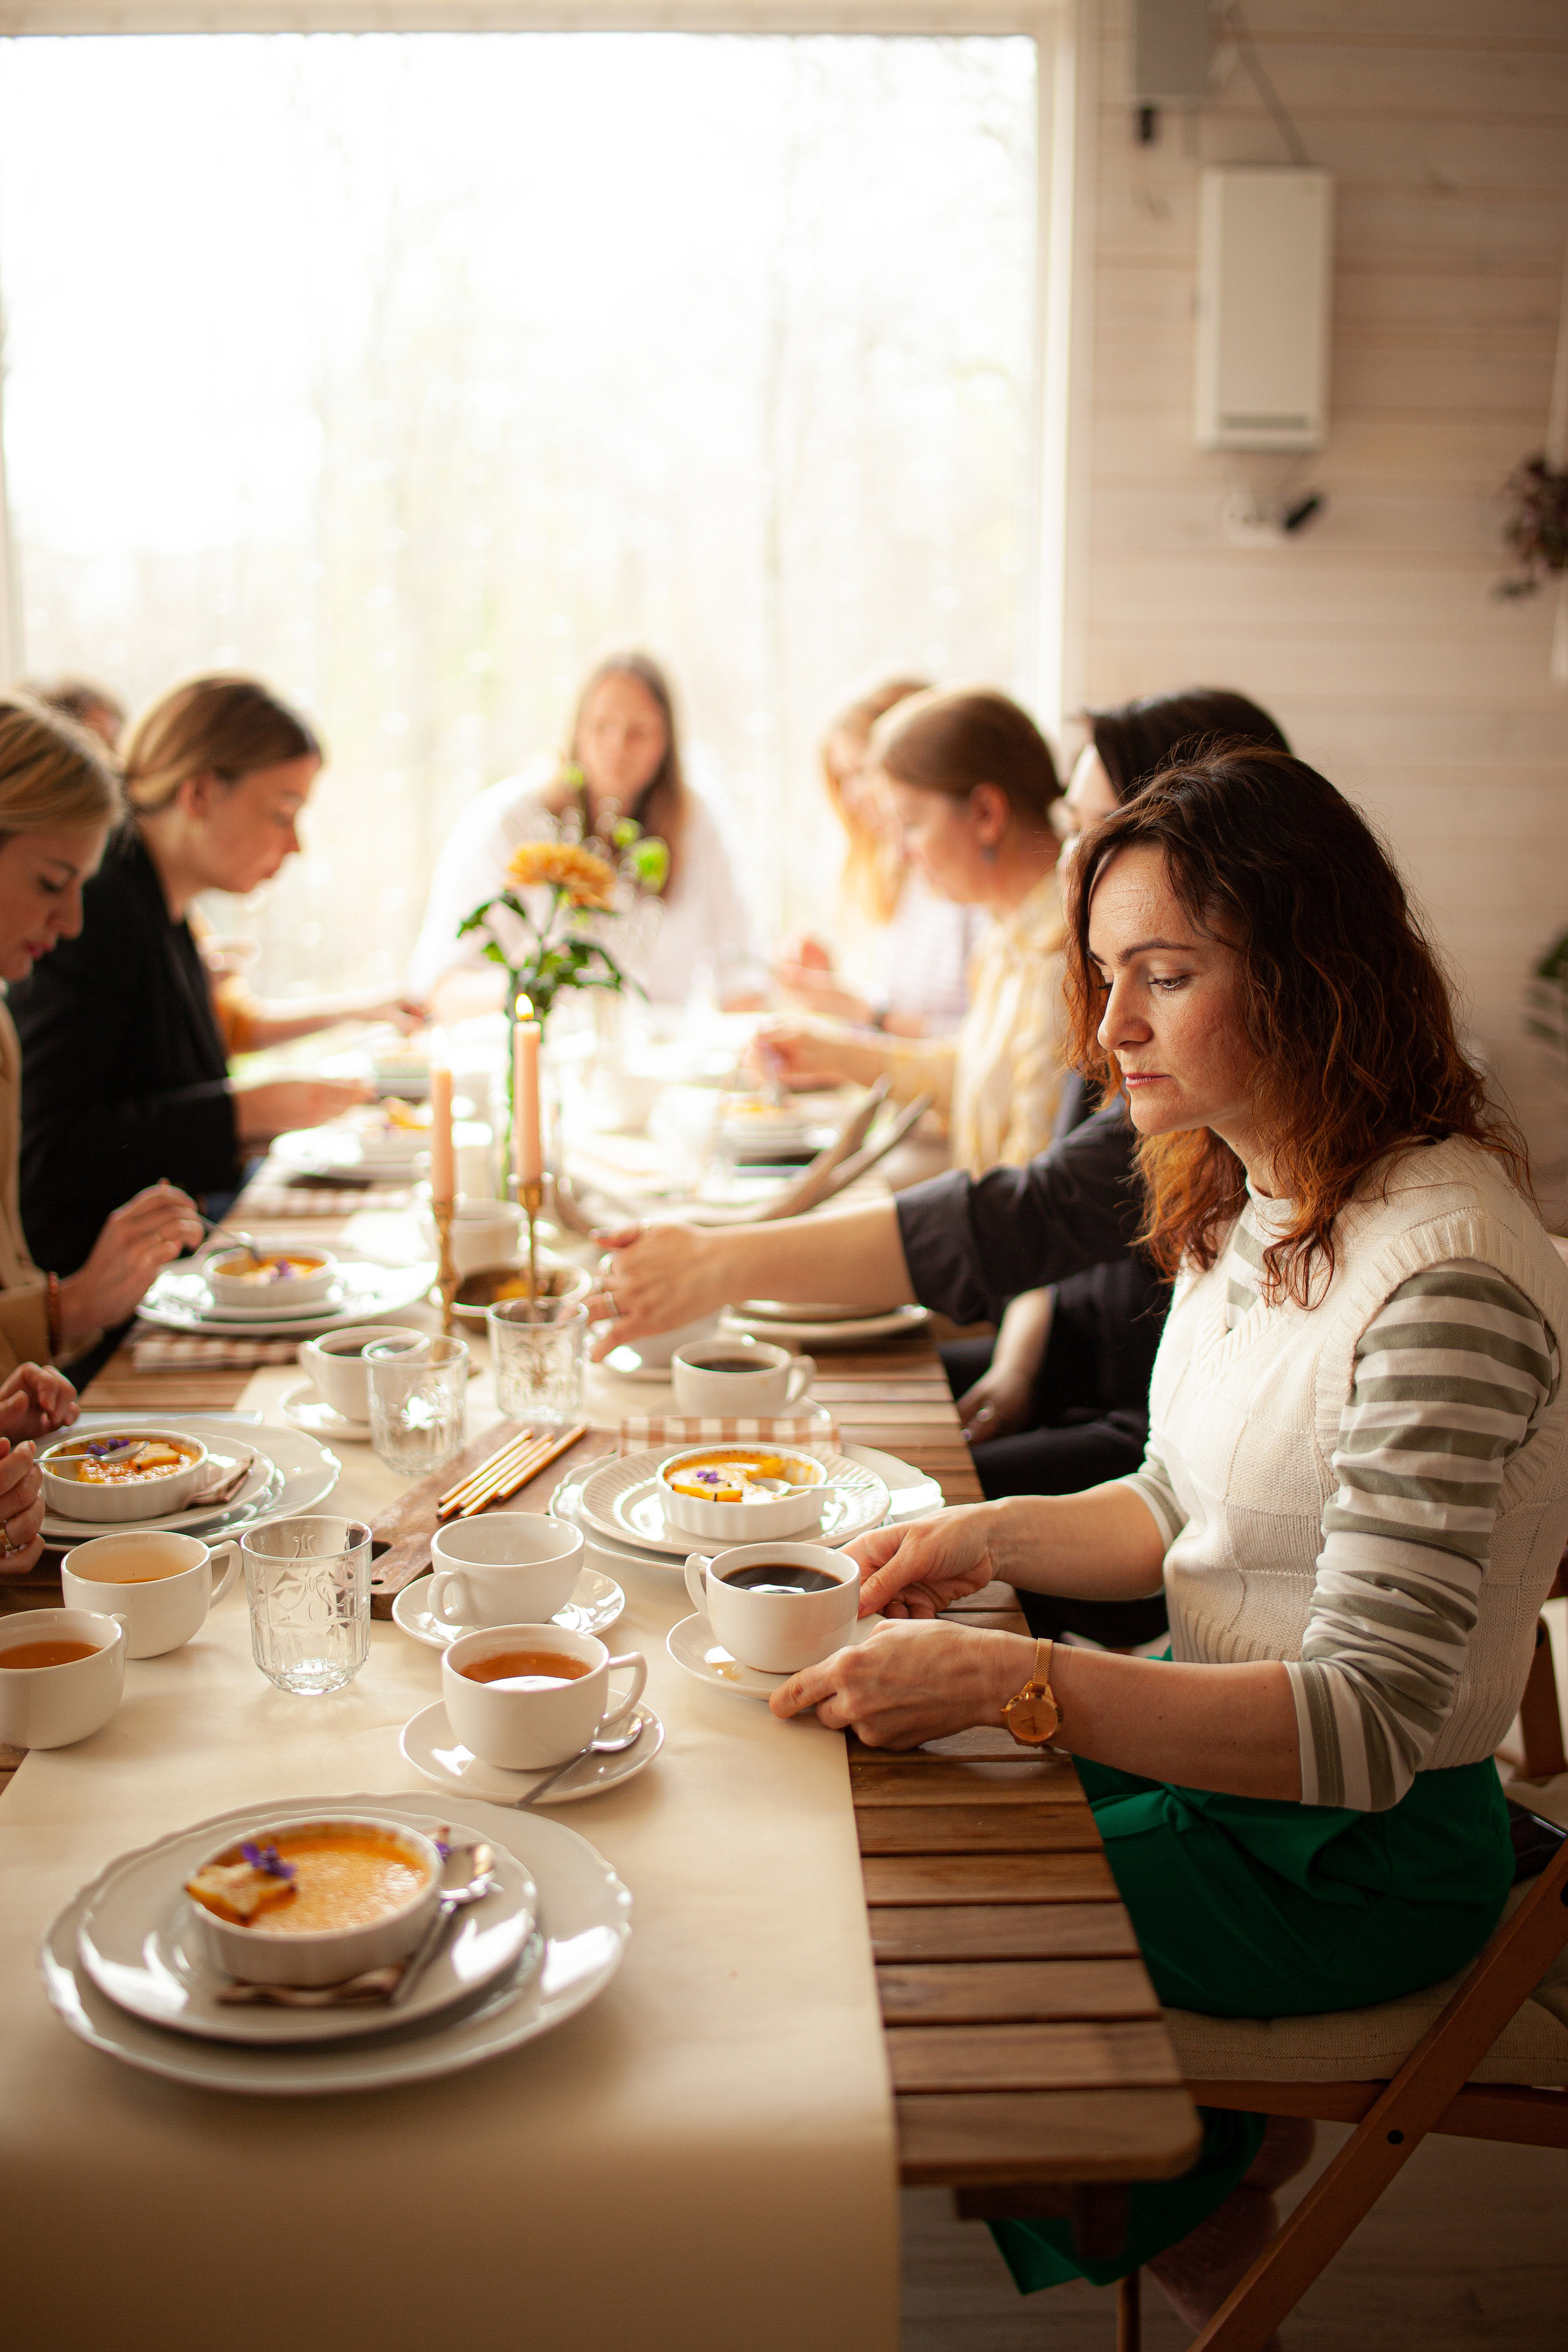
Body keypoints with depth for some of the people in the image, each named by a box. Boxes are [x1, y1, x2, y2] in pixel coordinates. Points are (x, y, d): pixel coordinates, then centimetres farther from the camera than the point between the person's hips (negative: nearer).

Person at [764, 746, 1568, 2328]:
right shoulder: (1247, 1203, 1)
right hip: (1221, 1750, 8)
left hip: (1359, 1855, -8)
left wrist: (1008, 1683, -36)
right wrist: (994, 1538, -6)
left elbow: (1368, 1721, -30)